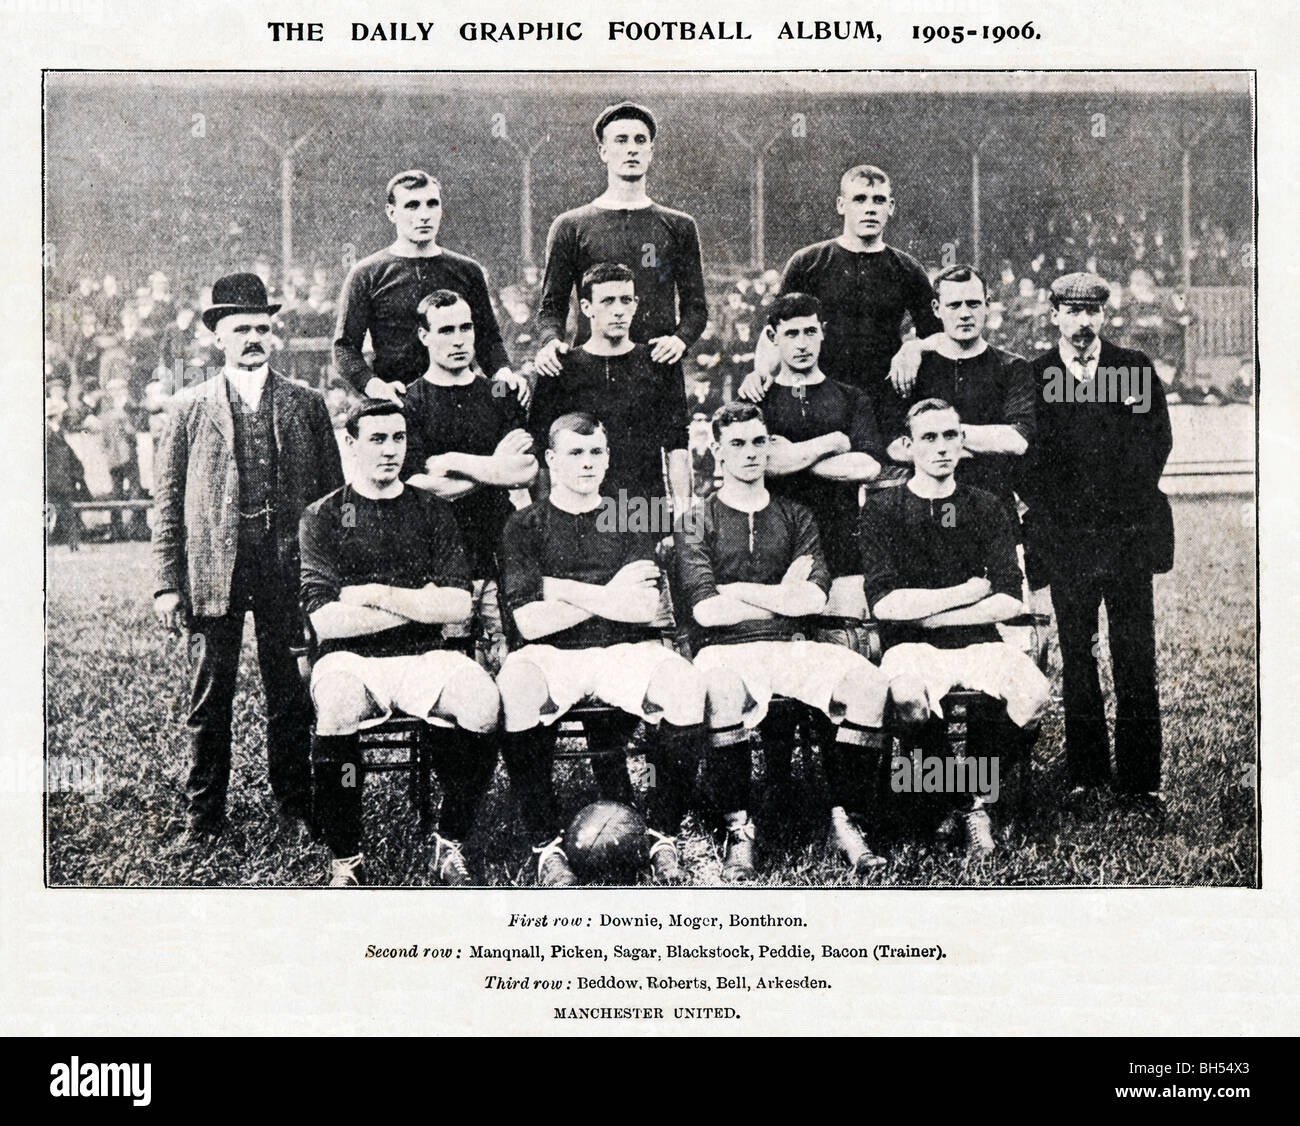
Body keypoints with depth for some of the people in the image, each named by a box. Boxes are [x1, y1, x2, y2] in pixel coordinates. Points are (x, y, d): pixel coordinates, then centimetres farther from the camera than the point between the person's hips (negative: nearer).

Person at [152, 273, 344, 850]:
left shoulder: (305, 404, 10)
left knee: (291, 696, 6)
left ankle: (295, 809, 18)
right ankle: (204, 817, 12)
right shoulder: (190, 407, 8)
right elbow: (166, 500, 7)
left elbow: (331, 492, 10)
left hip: (289, 567, 1)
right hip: (213, 570, 0)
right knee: (209, 698, 3)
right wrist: (166, 582, -2)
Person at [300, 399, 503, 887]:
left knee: (482, 701, -30)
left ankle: (450, 841, -9)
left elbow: (458, 605, 1)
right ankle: (345, 859, -19)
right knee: (338, 706, -37)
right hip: (351, 660, -2)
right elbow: (325, 621, -6)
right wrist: (419, 603, -4)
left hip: (423, 656, 2)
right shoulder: (322, 517, 7)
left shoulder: (432, 512, 13)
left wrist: (376, 595, -7)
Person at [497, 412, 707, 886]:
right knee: (516, 690, -35)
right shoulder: (526, 527, 8)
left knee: (683, 684, -30)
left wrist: (562, 589, -5)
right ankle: (547, 844, -22)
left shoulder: (628, 520, 14)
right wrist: (608, 597, -4)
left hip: (627, 651, 1)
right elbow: (528, 622, -5)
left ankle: (665, 837, -15)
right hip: (552, 654, -1)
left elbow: (650, 610, -2)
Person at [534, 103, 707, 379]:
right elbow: (552, 305, 11)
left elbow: (695, 306, 14)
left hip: (658, 366, 1)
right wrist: (551, 341, -10)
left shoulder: (678, 226, 14)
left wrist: (680, 338, -7)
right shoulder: (570, 227, 10)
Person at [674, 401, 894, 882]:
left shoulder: (795, 517, 19)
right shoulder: (695, 523, 10)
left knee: (866, 681, -26)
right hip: (724, 649, -3)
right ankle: (739, 830, -27)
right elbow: (705, 610, -5)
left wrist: (739, 592, -1)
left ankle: (844, 820, -18)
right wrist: (781, 596, 1)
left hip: (791, 646, 3)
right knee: (722, 690, -39)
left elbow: (815, 599, 2)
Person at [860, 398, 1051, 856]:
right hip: (911, 646, -2)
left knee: (1034, 694, -28)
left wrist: (929, 613, -6)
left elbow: (1011, 601, 1)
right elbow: (885, 603, -9)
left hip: (979, 644, 2)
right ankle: (971, 805, -12)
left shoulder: (987, 508, 11)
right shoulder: (884, 508, 3)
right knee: (909, 695, -36)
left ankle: (978, 797, -3)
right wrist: (968, 592, -4)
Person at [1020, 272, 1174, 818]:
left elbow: (1161, 441, 10)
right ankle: (1086, 774, 16)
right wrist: (1047, 509, -1)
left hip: (1129, 533, 1)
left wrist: (1132, 496, 5)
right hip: (1065, 540, 0)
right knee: (1077, 660, 6)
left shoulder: (1137, 369, 7)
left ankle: (1140, 779, 7)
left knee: (1136, 660, 0)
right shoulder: (1031, 377, 3)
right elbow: (1022, 455, 4)